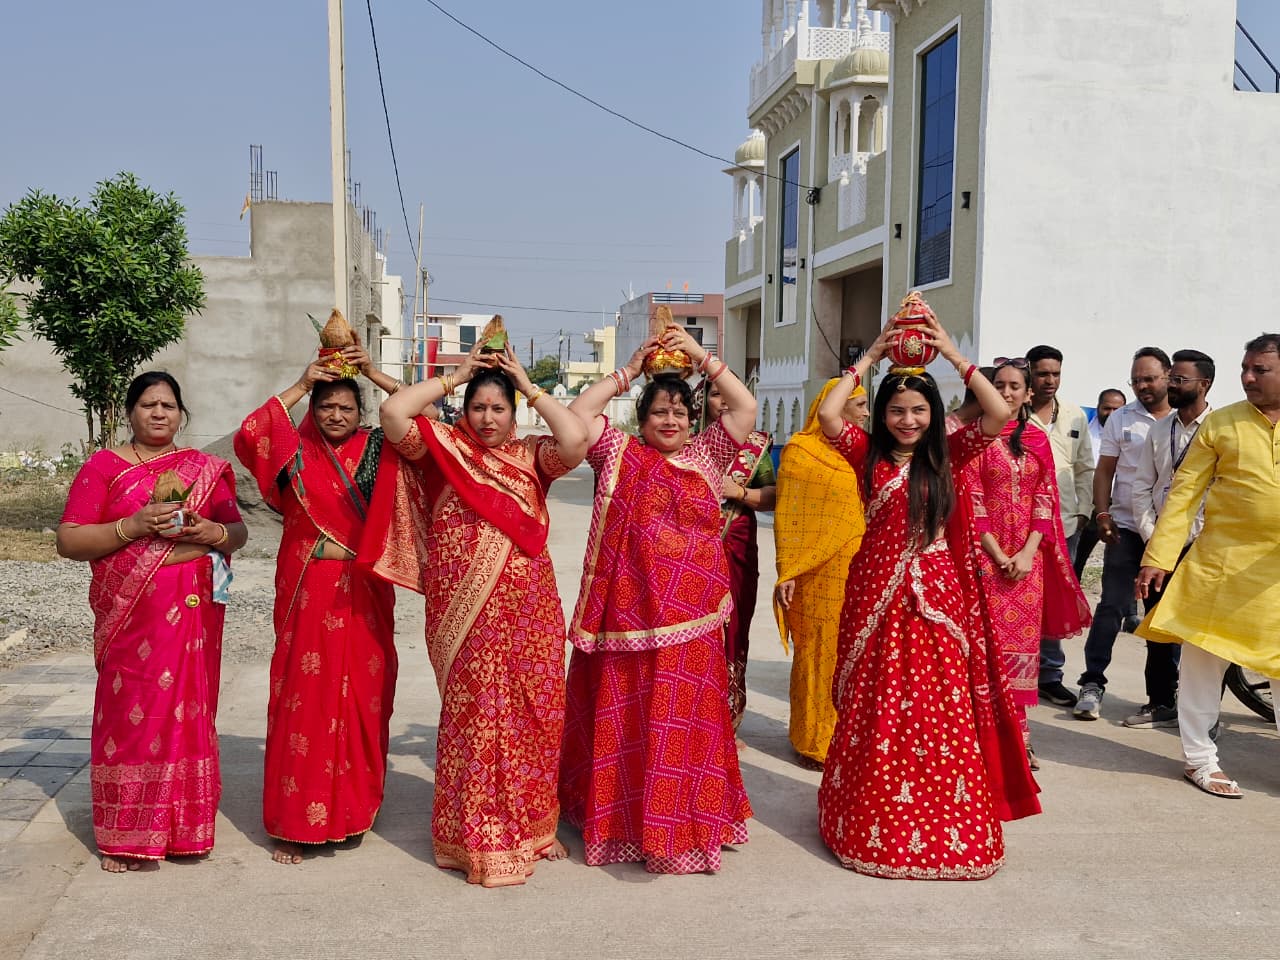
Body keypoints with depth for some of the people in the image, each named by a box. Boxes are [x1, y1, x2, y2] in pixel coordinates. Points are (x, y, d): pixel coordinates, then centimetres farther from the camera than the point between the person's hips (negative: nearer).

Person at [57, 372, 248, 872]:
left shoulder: (206, 469, 12)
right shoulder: (103, 466, 3)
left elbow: (239, 531, 13)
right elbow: (68, 541, -3)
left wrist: (212, 532, -9)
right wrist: (132, 526, -16)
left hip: (192, 613, 2)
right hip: (131, 614, -2)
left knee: (187, 712, 5)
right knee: (130, 714, -1)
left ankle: (184, 824, 17)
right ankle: (126, 833, 12)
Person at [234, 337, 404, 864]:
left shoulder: (375, 449, 7)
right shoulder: (297, 454, 3)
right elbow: (249, 435, -14)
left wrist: (375, 374, -5)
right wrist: (299, 386, -10)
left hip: (364, 595, 2)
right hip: (309, 593, -2)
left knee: (363, 698, 7)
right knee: (304, 699, 1)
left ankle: (353, 807, 22)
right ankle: (294, 821, 10)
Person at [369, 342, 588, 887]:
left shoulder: (531, 455, 7)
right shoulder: (445, 448, 5)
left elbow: (576, 440, -12)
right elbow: (392, 413, -7)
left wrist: (531, 388, -3)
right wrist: (454, 376, -1)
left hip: (528, 607, 2)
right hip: (465, 609, -2)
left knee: (532, 715, 8)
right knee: (473, 715, 2)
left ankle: (532, 826, 24)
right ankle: (475, 837, 14)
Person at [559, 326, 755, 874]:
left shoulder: (707, 456, 10)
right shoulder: (619, 454, 6)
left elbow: (746, 408, 2)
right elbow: (579, 413, -4)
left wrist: (700, 355, 1)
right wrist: (630, 370, 0)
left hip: (690, 619, 1)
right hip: (626, 611, -1)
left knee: (684, 718, 5)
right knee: (623, 718, 6)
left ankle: (684, 821, 16)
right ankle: (618, 815, 19)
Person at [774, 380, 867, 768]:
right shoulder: (801, 449, -4)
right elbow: (787, 515, -6)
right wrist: (786, 572, -11)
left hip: (859, 572, 5)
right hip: (817, 573, -5)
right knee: (818, 654, 1)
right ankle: (813, 741, 13)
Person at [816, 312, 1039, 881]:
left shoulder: (946, 455, 4)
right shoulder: (869, 455, 1)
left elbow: (999, 415, -8)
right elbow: (828, 414, -15)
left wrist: (952, 354, -8)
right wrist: (870, 357, -8)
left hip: (936, 595, 1)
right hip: (877, 591, -1)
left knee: (941, 712, 4)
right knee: (874, 709, 7)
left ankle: (946, 827, 17)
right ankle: (872, 824, 21)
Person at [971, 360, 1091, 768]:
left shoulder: (1037, 439, 10)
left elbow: (1045, 500, 5)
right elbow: (972, 500, -6)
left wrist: (1028, 553, -7)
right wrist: (999, 556, -12)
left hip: (1028, 556, 3)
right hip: (988, 554, -3)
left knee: (1024, 639, 4)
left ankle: (1016, 732, 12)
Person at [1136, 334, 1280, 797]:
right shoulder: (1220, 423, 0)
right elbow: (1184, 493, -2)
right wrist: (1157, 558, -7)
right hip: (1220, 563, -2)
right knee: (1203, 657, 3)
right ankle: (1199, 758, 17)